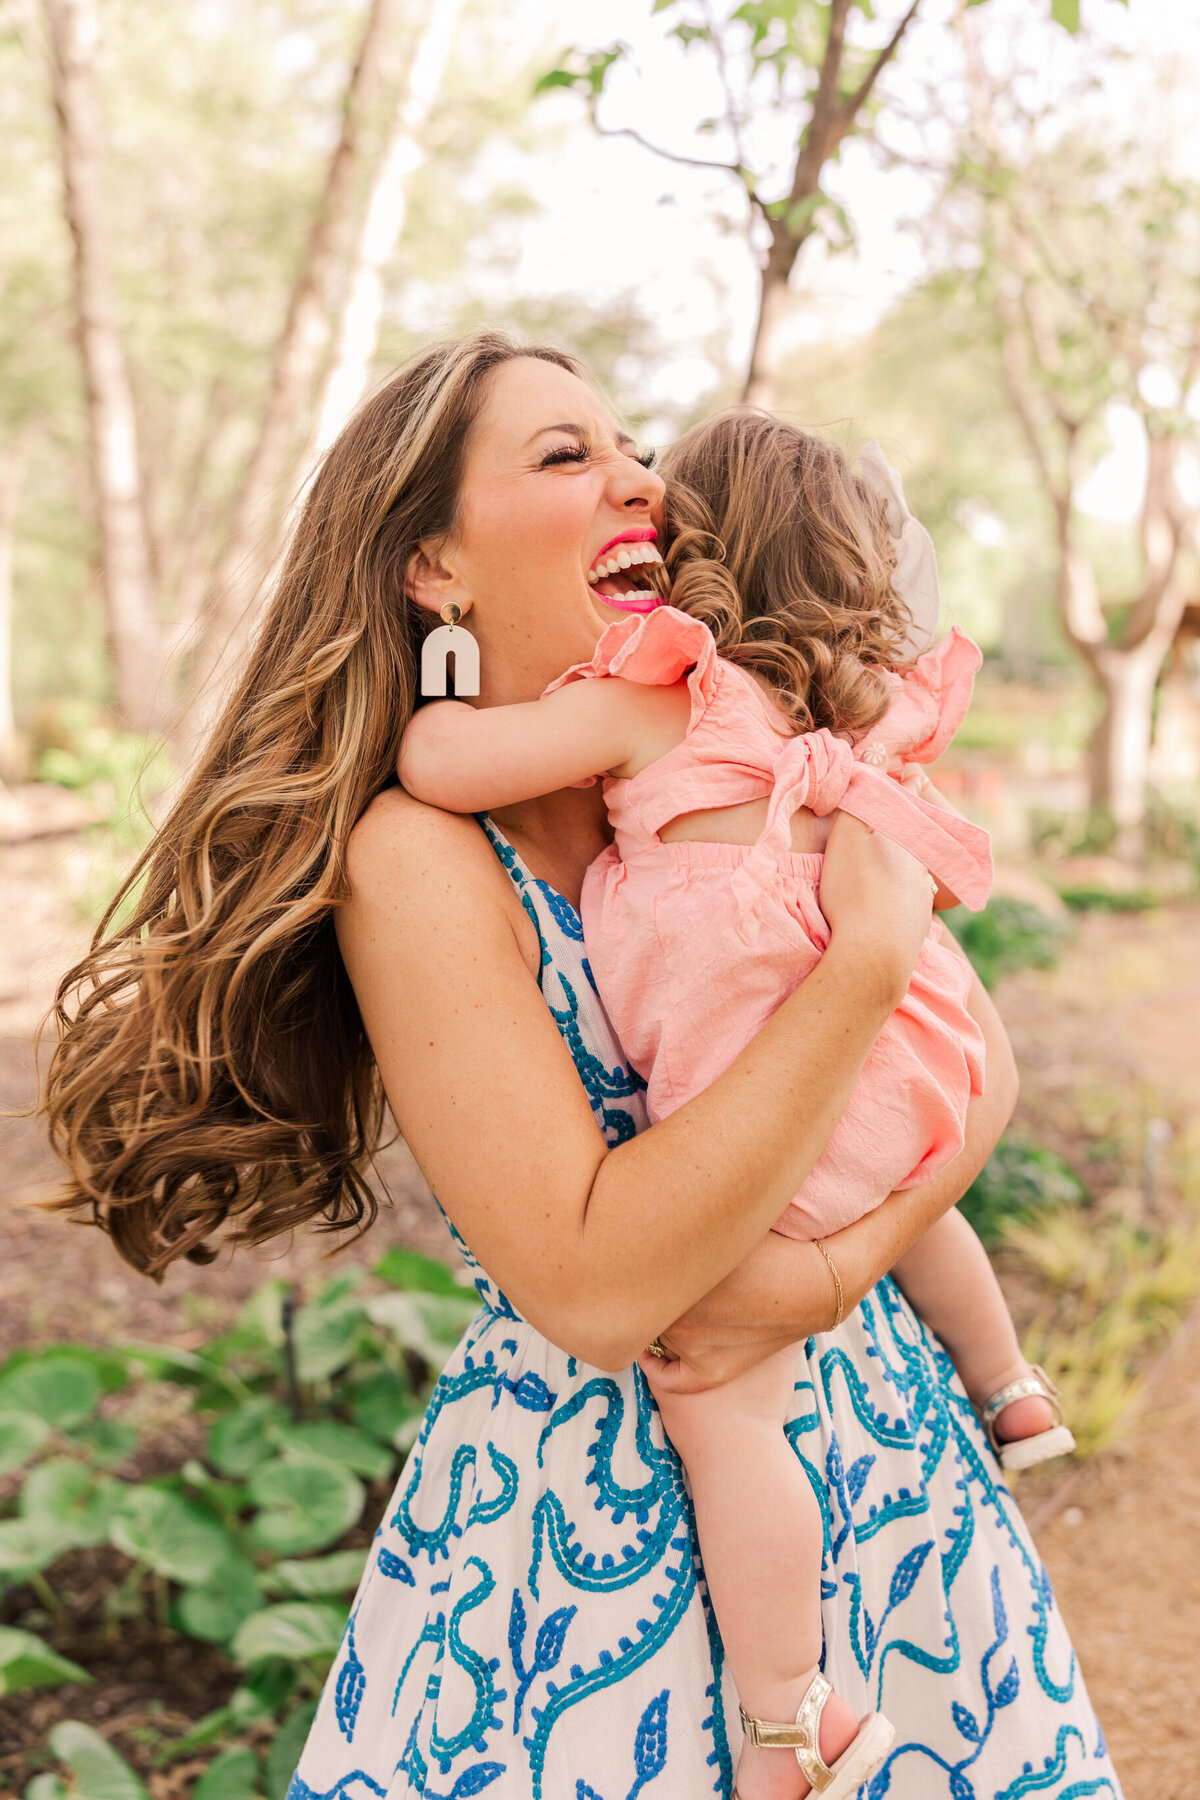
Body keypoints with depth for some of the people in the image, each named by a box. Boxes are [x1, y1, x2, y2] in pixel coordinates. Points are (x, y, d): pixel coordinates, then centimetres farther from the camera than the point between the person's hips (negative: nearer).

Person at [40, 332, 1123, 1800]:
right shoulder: (415, 854, -19)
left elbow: (981, 1061, -1)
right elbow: (592, 1289, -26)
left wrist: (835, 1266, -19)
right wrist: (868, 959, -26)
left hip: (872, 1449, 5)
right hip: (602, 1516, -5)